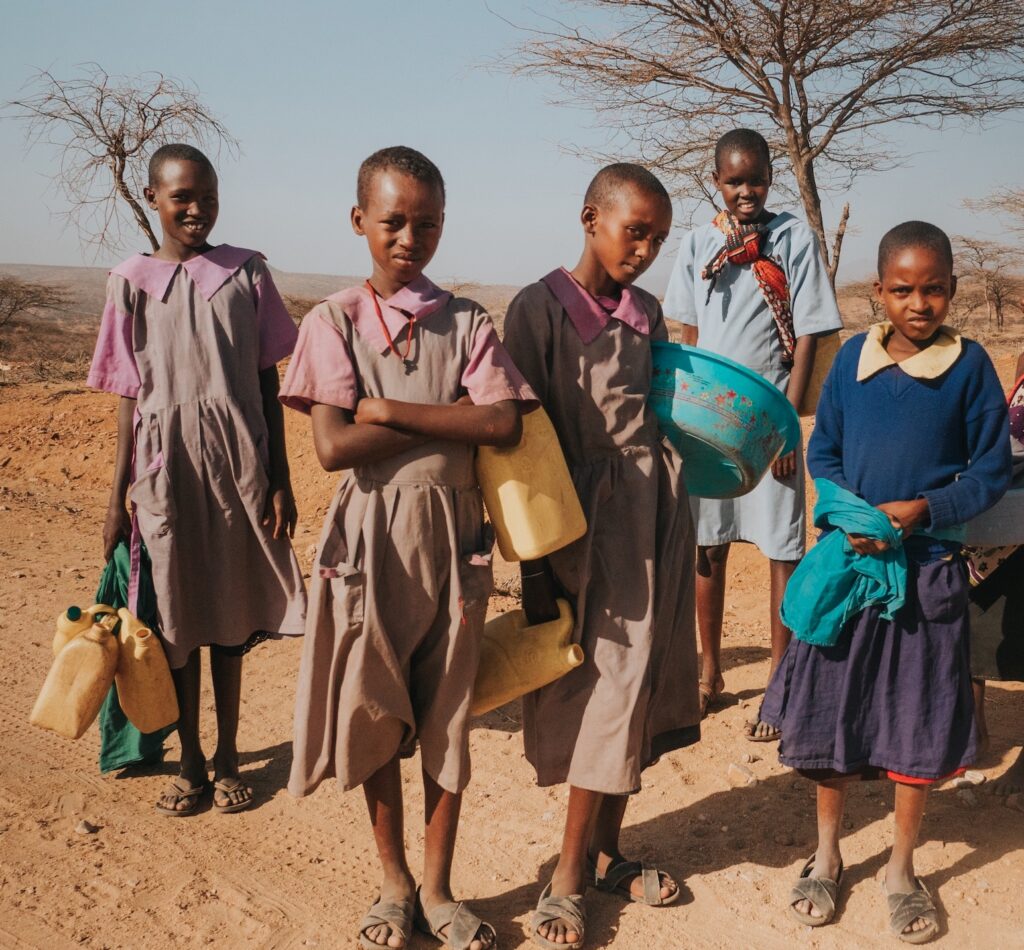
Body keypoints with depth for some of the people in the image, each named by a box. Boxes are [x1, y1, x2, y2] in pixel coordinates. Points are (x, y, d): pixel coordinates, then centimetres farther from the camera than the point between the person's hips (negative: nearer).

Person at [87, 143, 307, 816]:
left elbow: (268, 383, 4)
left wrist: (279, 478, 1)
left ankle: (228, 757, 25)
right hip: (166, 465, 0)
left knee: (230, 616, 9)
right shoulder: (131, 281, 2)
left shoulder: (247, 272, 2)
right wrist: (118, 496, 3)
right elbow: (131, 396, 4)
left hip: (239, 466, 0)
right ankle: (191, 761, 25)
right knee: (175, 617, 8)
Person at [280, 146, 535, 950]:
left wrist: (389, 410, -15)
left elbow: (504, 425, -13)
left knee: (448, 717, 9)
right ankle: (394, 883, 31)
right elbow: (333, 446, -14)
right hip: (371, 539, -1)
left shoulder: (466, 322, 2)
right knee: (373, 718, 10)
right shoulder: (335, 321, -1)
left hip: (451, 537, 1)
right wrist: (450, 422, -13)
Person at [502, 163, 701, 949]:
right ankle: (570, 877, 12)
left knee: (638, 685, 10)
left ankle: (604, 854, 25)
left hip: (658, 509, 6)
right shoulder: (542, 308, -7)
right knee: (605, 687, -3)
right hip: (590, 516, -6)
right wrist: (536, 567, -12)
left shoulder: (646, 312, 11)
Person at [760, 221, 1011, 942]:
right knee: (831, 708, 9)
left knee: (920, 721, 9)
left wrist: (922, 509, -16)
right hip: (850, 559, 2)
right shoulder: (854, 356, -1)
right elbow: (822, 451, 6)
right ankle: (827, 854, 31)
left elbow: (993, 471, -2)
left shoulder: (970, 365, -6)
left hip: (929, 569, -1)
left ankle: (902, 868, 30)